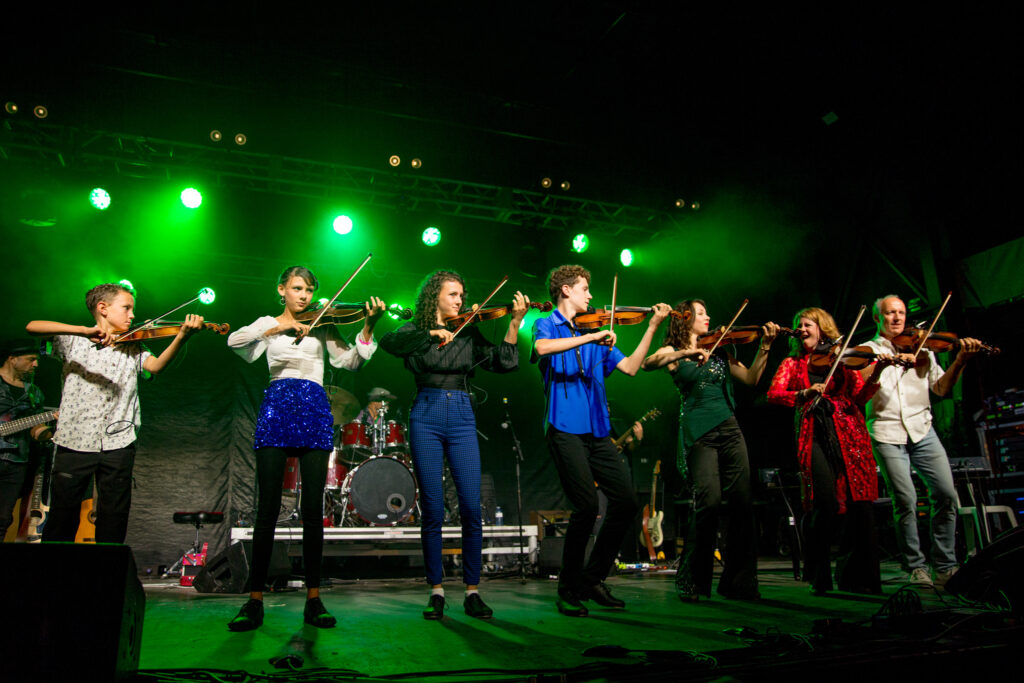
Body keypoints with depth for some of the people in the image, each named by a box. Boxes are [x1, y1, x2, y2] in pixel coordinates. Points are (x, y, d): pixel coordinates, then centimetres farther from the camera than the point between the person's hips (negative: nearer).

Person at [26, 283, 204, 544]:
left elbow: (156, 366, -8)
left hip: (118, 444, 2)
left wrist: (181, 337, -27)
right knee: (62, 516, 5)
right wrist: (85, 330, -26)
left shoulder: (133, 349, 13)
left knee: (114, 521, 6)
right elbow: (32, 327, -11)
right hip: (74, 441, -2)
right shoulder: (74, 342, 6)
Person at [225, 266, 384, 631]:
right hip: (276, 410, 0)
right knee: (268, 508, -3)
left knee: (313, 509, -1)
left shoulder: (322, 325, 15)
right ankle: (254, 601, 6)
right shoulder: (268, 324, 15)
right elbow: (235, 341, -5)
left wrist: (367, 328, -14)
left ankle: (313, 599, 7)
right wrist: (279, 327, -16)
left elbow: (350, 361, 1)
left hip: (314, 412, 1)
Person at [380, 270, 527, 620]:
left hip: (461, 420, 2)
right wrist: (430, 333, -24)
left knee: (471, 507, -4)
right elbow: (389, 342, -15)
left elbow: (503, 362, 0)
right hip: (427, 418, -2)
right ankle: (436, 591, 14)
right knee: (432, 510, 0)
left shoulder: (468, 332, 12)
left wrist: (515, 323, -9)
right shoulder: (416, 329, 7)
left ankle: (472, 591, 9)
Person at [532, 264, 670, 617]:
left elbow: (630, 367, 17)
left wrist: (652, 326, 13)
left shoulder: (594, 333, 22)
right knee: (586, 504, -16)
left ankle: (593, 579, 18)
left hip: (596, 430, 7)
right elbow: (542, 348, -20)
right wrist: (592, 336, -23)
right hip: (565, 428, -6)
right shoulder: (547, 325, 5)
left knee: (627, 501, 1)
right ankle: (569, 589, 4)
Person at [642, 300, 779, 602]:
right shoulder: (673, 352, 7)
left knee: (742, 502, -2)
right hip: (698, 433, -5)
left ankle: (738, 581, 12)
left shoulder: (719, 351, 20)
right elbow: (647, 363, -14)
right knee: (709, 500, -17)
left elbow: (751, 378, 14)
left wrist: (765, 347, 3)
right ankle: (692, 580, 0)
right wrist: (684, 354, -26)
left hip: (729, 429, 5)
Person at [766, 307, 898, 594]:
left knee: (860, 504, -7)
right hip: (815, 434, -1)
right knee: (826, 504, -13)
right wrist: (804, 393, -15)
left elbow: (859, 396, 8)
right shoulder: (792, 363, 17)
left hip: (848, 431, 1)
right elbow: (774, 393, 1)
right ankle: (819, 578, 3)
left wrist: (875, 375, -9)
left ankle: (858, 578, 7)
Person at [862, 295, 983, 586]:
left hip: (921, 430, 3)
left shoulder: (921, 348, 17)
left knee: (946, 494, -6)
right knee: (906, 500, -11)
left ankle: (946, 566, 9)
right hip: (887, 433, -3)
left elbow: (941, 388, 8)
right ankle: (915, 567, 4)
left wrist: (960, 361, -7)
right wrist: (884, 362, -22)